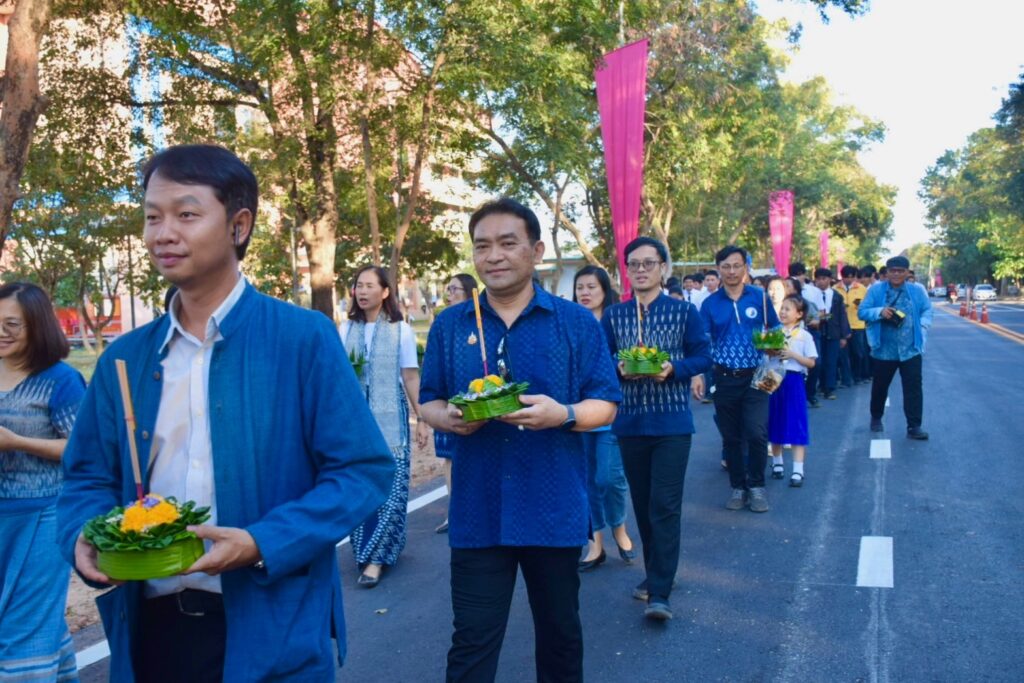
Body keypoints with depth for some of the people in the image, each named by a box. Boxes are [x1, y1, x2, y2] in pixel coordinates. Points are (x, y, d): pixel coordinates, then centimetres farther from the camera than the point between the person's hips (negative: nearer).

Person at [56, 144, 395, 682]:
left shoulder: (303, 338, -8)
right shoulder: (124, 357, 6)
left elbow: (363, 470, -10)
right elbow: (88, 476, 13)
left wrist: (262, 546, -20)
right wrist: (85, 538, -9)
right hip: (148, 628, 4)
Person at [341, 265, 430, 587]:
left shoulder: (400, 330, 0)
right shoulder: (345, 329, 7)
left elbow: (411, 377, 2)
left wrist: (422, 419, -1)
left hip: (390, 419, -2)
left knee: (389, 488, -5)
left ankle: (375, 558, 2)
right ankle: (375, 551, 18)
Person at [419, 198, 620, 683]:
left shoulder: (577, 323, -1)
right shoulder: (449, 325, 4)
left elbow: (605, 405, -1)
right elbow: (428, 403, 10)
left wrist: (563, 414, -22)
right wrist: (448, 418, -14)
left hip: (554, 509, 0)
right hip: (477, 512, 1)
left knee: (560, 630, 18)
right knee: (472, 640, 6)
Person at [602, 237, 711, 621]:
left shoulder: (684, 312, -1)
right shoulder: (614, 316, 5)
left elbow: (702, 357, 0)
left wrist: (674, 369, -19)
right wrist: (619, 369, -16)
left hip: (672, 424, -3)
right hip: (630, 424, 3)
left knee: (665, 506, -6)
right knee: (642, 504, 13)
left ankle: (660, 592, -2)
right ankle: (654, 573, 30)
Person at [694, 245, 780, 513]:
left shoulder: (760, 296, 1)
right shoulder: (710, 303, 1)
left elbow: (774, 330, 10)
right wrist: (696, 375, -10)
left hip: (756, 376, -1)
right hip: (724, 378, 1)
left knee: (756, 433, -11)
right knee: (731, 437, 8)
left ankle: (756, 485, 10)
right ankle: (737, 486, 23)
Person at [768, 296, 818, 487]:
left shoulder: (804, 336, -3)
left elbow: (811, 363, -5)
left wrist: (792, 355, -16)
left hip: (793, 381, -3)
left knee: (796, 425, -2)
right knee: (775, 423, 12)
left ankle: (798, 470, 0)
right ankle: (777, 463, 28)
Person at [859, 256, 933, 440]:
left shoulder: (918, 290, 3)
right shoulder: (876, 290, -1)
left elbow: (927, 311, 7)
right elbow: (862, 312, -3)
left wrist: (922, 326, -9)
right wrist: (879, 311, -20)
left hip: (911, 349, 0)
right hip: (883, 349, 0)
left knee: (913, 388, -4)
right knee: (880, 387, 14)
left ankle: (914, 426, 2)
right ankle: (876, 418, 36)